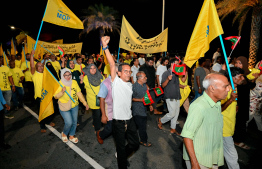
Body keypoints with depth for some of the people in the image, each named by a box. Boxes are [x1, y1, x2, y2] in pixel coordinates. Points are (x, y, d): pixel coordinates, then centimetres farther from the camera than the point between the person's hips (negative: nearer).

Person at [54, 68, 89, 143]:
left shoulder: (74, 82, -2)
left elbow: (79, 93, 3)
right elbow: (56, 96, -8)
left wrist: (85, 103, 2)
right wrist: (62, 92, -27)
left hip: (74, 106, 4)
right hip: (64, 107, -4)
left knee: (74, 122, 12)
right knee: (69, 122, -10)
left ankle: (71, 135, 36)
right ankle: (64, 134, 23)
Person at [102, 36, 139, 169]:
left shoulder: (130, 85, 11)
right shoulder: (116, 82, -8)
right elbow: (112, 64, -20)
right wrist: (105, 47, -26)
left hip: (129, 119, 6)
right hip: (118, 121, -6)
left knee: (135, 144, 16)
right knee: (121, 147, 9)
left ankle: (121, 155, 43)